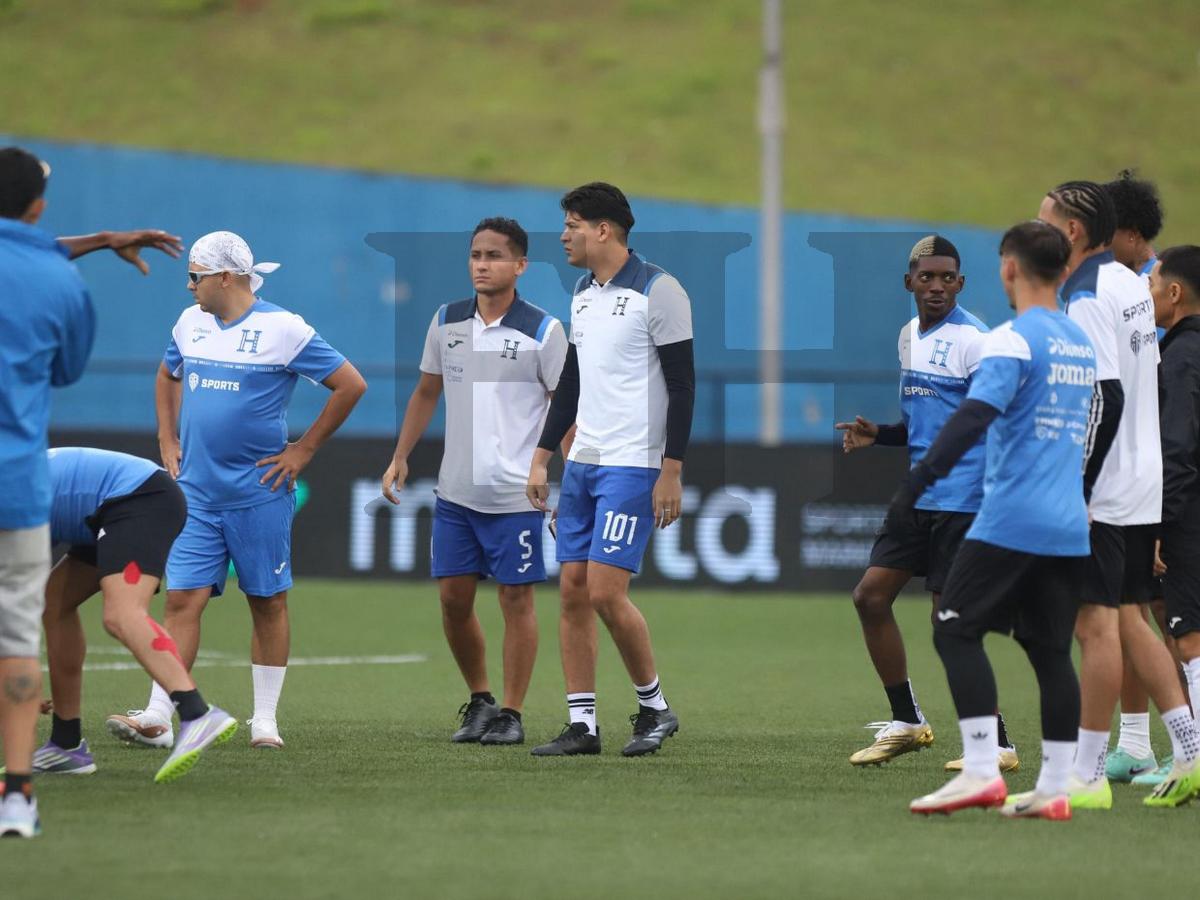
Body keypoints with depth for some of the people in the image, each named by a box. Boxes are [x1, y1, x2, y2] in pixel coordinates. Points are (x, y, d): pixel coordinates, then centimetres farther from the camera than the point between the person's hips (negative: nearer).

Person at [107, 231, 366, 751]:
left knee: (268, 602, 4)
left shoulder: (283, 329, -9)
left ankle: (265, 718, 12)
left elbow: (351, 385, -7)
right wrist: (168, 443, 17)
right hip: (196, 494, 4)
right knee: (182, 599, -4)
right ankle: (157, 719, -9)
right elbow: (167, 378, 29)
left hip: (259, 492, -4)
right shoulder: (190, 323, 9)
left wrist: (303, 450, -6)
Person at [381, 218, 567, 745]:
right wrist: (400, 457, 11)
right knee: (453, 598, 6)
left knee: (516, 599, -1)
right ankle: (479, 701, 22)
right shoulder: (447, 323, 6)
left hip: (516, 495, -5)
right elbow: (426, 393, 18)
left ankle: (511, 715, 7)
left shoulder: (542, 331, -7)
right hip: (455, 491, 5)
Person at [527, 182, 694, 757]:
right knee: (573, 591, 3)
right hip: (582, 464, 8)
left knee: (606, 592, -13)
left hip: (634, 466, -8)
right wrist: (542, 457, 17)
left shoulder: (657, 291, -10)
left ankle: (654, 707, 5)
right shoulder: (583, 294, 14)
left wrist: (672, 471, -16)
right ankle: (582, 725, 6)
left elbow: (683, 383, -12)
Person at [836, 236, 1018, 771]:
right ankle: (906, 722, 18)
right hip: (918, 495, 9)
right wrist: (877, 436, 8)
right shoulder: (910, 336, 14)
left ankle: (997, 746, 0)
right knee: (870, 596, 6)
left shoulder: (973, 341, -12)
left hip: (962, 500, -9)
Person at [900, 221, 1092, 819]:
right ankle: (1053, 788, 5)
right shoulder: (1082, 345, 16)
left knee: (956, 631, -3)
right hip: (1069, 525, 7)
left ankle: (982, 772, -13)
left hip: (1012, 519, -7)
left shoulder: (1015, 339, -9)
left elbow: (974, 417, -21)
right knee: (1050, 651, 8)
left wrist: (916, 483, -24)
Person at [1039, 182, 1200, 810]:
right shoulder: (1132, 286, 12)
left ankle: (1087, 776, -3)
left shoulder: (1086, 301, -16)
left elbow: (1105, 401, -22)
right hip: (1144, 486, 9)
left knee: (1096, 624, -5)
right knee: (1127, 620, 15)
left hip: (1102, 495, -9)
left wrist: (1076, 493, -20)